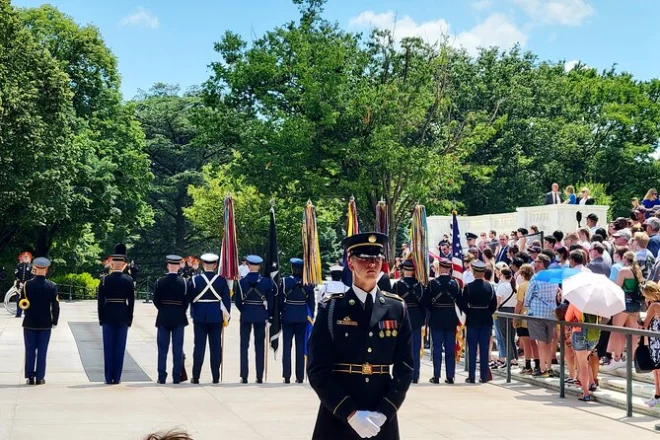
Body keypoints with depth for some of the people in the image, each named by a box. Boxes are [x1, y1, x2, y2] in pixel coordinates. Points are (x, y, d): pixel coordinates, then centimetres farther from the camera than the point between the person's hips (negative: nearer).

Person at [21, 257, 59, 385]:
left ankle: (30, 377, 8)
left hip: (29, 323, 0)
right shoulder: (52, 286, -7)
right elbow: (55, 306, -6)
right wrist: (54, 321, 5)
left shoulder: (27, 284, -7)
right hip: (45, 324, 0)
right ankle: (40, 377, 6)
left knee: (30, 350, 8)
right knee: (42, 351, 5)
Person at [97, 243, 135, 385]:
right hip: (123, 318, 0)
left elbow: (100, 301, -3)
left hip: (108, 317, 0)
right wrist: (129, 319, 7)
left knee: (108, 348, 5)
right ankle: (117, 377, 5)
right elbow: (131, 301, -1)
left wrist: (101, 318, 6)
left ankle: (109, 378, 6)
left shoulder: (105, 280, -5)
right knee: (120, 348, 4)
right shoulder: (128, 280, -3)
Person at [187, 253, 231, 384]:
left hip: (199, 316, 0)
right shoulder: (221, 280, -3)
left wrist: (193, 313, 11)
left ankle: (195, 377, 6)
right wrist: (227, 315, 7)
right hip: (216, 317, 0)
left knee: (199, 345, 5)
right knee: (216, 346, 5)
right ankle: (215, 377, 7)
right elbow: (227, 298, -1)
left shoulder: (196, 279, -4)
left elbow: (189, 298, -1)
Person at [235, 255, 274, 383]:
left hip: (246, 315, 0)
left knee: (244, 345, 6)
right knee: (260, 346, 7)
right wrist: (270, 316, 11)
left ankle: (244, 376, 3)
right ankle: (259, 376, 5)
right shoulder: (266, 281, -5)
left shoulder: (242, 281, -5)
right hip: (261, 316, 0)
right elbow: (270, 301, -2)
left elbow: (238, 302, -2)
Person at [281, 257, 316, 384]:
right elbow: (312, 302, 1)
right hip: (302, 317, 1)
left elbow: (280, 300, -3)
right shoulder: (308, 283, -2)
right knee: (300, 346, 7)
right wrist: (311, 316, 10)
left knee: (287, 346, 4)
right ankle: (300, 376, 7)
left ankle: (287, 376, 1)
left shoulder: (286, 281, -6)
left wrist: (281, 312, 10)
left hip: (288, 316, -1)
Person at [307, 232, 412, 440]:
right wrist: (351, 414, -15)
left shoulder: (397, 308, 5)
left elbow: (404, 368, 3)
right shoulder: (331, 308, -3)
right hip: (338, 418, -2)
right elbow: (318, 371, -7)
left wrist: (383, 413, -9)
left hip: (383, 420, 2)